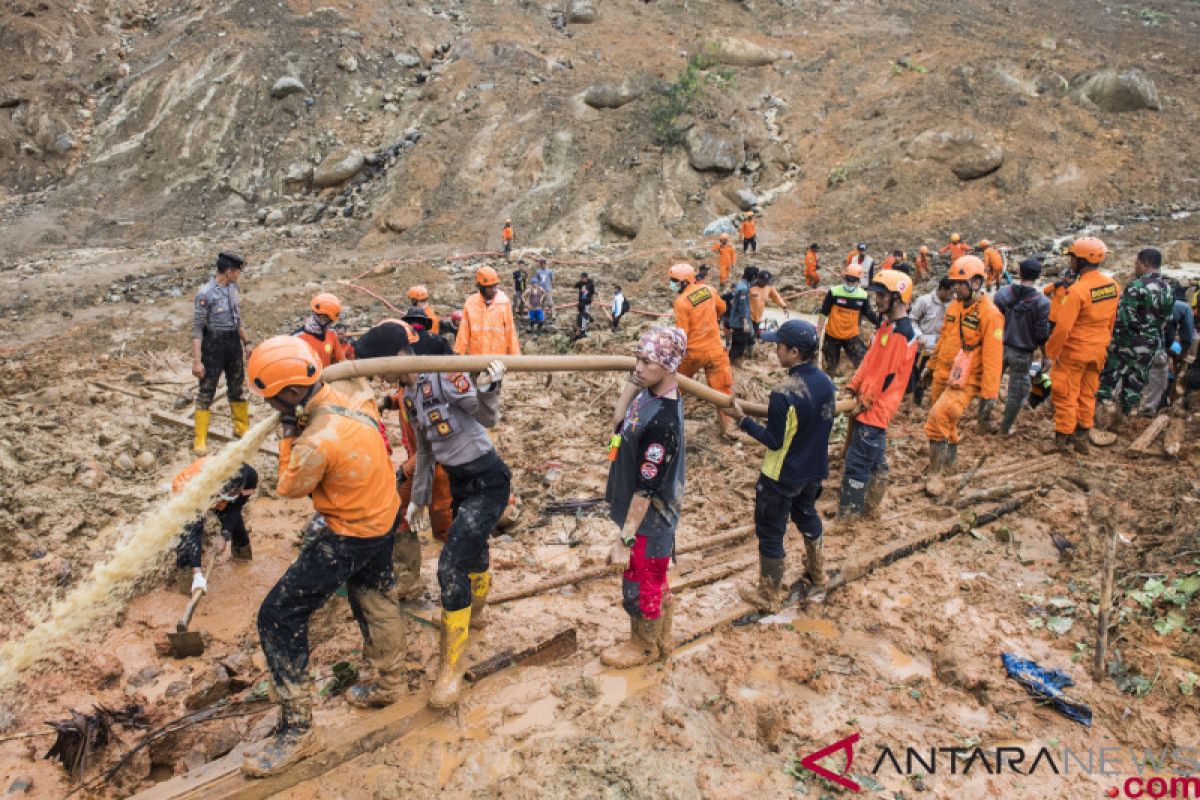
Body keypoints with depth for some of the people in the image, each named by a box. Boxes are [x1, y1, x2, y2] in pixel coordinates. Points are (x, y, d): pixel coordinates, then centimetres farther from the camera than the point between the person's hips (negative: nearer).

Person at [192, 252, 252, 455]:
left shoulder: (233, 287, 4)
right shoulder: (206, 293, -18)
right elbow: (197, 329, -17)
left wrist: (246, 341, 16)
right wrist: (197, 361, -19)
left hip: (234, 343, 7)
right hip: (213, 345, -6)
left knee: (237, 388, 18)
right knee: (206, 392, 2)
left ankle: (242, 428, 34)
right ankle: (200, 439, 11)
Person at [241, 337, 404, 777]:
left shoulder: (317, 442, -32)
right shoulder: (344, 398, -9)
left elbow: (290, 487, -12)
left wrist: (288, 433, -5)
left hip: (350, 538, -9)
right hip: (383, 516, 9)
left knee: (279, 618, -1)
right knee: (373, 595, 29)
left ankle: (297, 729, 9)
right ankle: (389, 680, 51)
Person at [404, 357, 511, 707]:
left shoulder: (444, 375, -19)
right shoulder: (410, 396, 7)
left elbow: (487, 418, -24)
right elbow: (426, 449, 16)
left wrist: (488, 389, -44)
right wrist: (419, 498, 21)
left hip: (487, 481, -8)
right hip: (459, 482, 8)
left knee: (452, 565, -14)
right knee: (472, 553, 26)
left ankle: (452, 667, 0)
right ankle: (475, 613, 55)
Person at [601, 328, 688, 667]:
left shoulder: (662, 422, -32)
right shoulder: (649, 393, -6)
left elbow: (647, 490, -28)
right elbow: (618, 425, 14)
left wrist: (625, 540, -23)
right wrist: (632, 383, 0)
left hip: (647, 522, -9)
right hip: (646, 515, 9)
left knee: (639, 586, 14)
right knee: (654, 579, 26)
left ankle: (644, 647, 39)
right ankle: (662, 639, 46)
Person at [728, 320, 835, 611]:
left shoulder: (784, 393, -29)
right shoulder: (826, 382, -6)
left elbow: (774, 441, -22)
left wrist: (743, 419, -14)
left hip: (781, 476, -8)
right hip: (814, 470, 8)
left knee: (770, 533, 10)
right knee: (806, 514, 31)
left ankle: (769, 596, 24)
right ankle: (817, 571, 52)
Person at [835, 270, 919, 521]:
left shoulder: (901, 333, -20)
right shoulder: (887, 325, 11)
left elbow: (885, 374, -21)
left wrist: (864, 402, -13)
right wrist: (853, 387, 7)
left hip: (875, 409, -10)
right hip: (871, 407, 10)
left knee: (856, 463, -4)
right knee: (876, 459, 20)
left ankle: (846, 515, 5)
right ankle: (872, 507, 33)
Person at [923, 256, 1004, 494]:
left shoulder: (990, 314, -15)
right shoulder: (954, 307, 6)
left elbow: (993, 358, -18)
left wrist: (989, 396, -19)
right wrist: (933, 367, 21)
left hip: (965, 382, -7)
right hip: (943, 376, 7)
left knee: (938, 418, -21)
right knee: (947, 421, 20)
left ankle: (935, 473, -8)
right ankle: (950, 458, 45)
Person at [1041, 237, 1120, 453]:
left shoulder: (1077, 290, -23)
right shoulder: (1113, 286, 0)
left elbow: (1063, 327, -22)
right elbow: (1111, 321, 11)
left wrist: (1050, 354, -13)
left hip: (1074, 351, -7)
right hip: (1098, 352, 7)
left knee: (1066, 395, 4)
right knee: (1087, 395, 17)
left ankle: (1061, 439, 11)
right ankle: (1082, 437, 25)